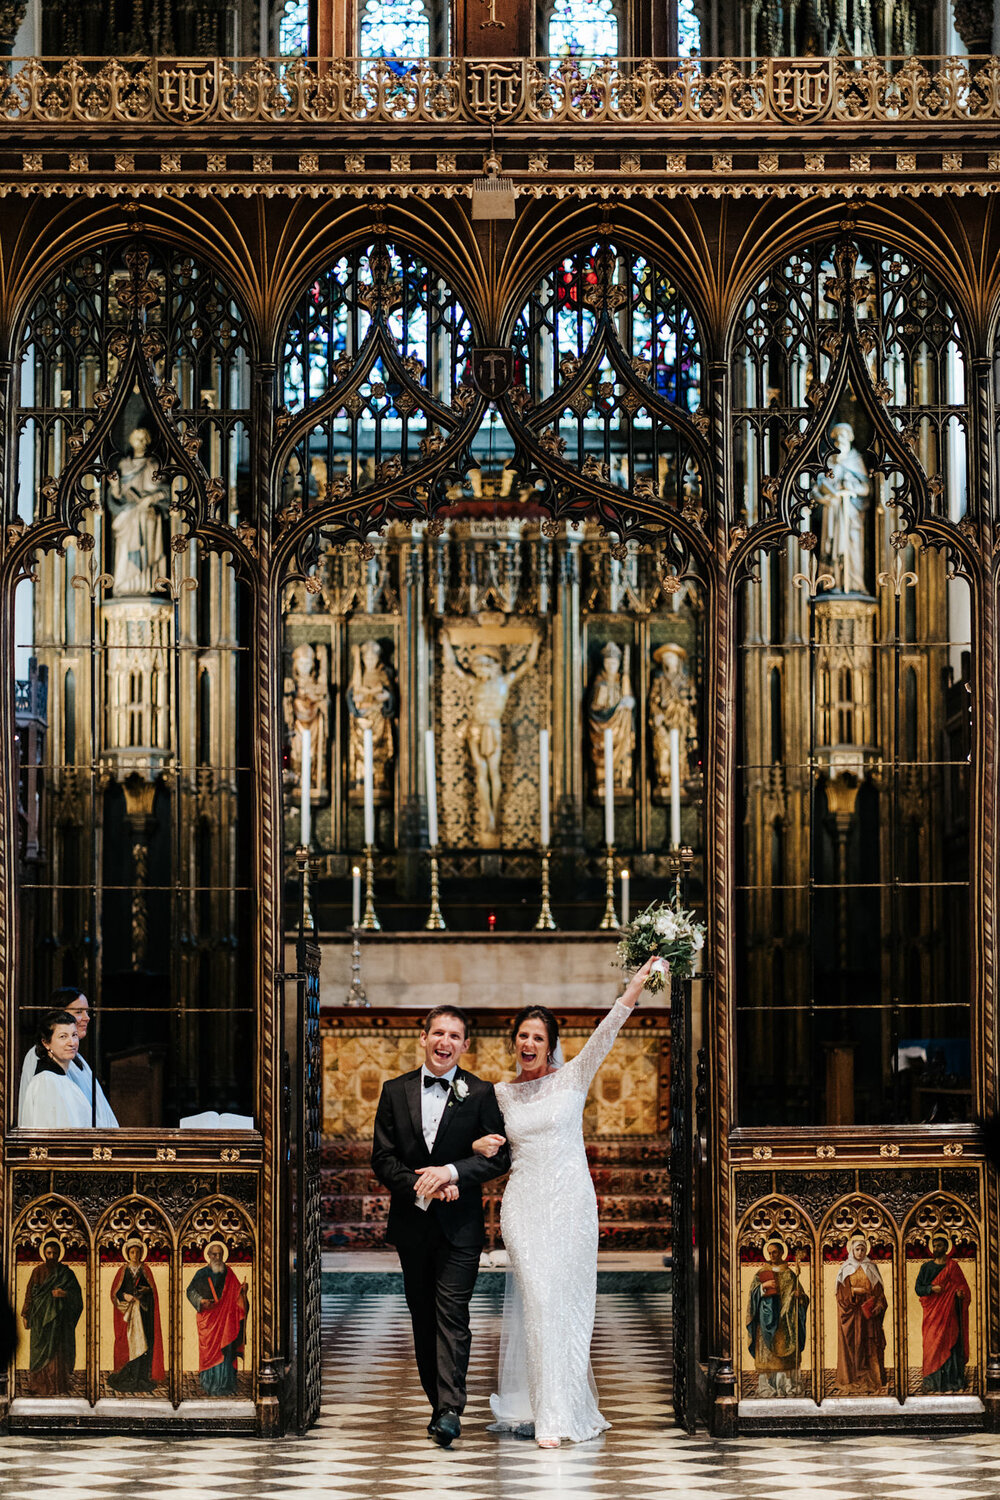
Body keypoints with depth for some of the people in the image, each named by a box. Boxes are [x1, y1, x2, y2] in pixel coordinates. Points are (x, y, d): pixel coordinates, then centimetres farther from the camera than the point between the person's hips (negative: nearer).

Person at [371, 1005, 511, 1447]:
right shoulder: (395, 1091, 6)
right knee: (422, 1317, 9)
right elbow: (382, 1158, 2)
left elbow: (499, 1156, -4)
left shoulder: (480, 1094, -1)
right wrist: (421, 1187, -12)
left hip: (459, 1223, -3)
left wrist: (450, 1172, -17)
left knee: (452, 1314, -12)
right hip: (411, 1222, 3)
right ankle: (438, 1402, 19)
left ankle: (450, 1410, -17)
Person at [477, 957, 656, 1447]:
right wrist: (481, 1146, -4)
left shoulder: (572, 1078, 3)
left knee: (567, 1302, 0)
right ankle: (545, 1412, -4)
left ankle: (564, 1409, 9)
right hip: (523, 1205, 1)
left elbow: (605, 1033, -9)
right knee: (537, 1301, -7)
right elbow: (493, 1143, 20)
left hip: (570, 1202, -1)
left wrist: (634, 988, -21)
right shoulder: (502, 1093, 10)